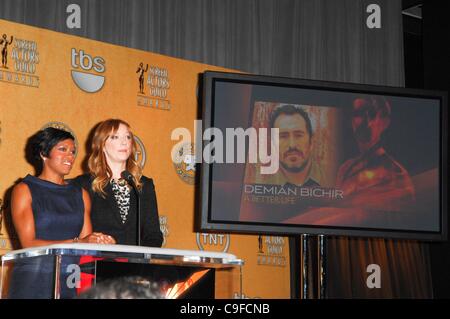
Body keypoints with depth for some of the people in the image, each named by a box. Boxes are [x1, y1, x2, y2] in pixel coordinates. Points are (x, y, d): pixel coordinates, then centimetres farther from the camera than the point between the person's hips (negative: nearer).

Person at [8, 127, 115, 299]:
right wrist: (76, 243, -18)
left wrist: (101, 242, -14)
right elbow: (29, 244, -10)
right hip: (32, 283, -4)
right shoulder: (24, 190, 1)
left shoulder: (80, 194, 15)